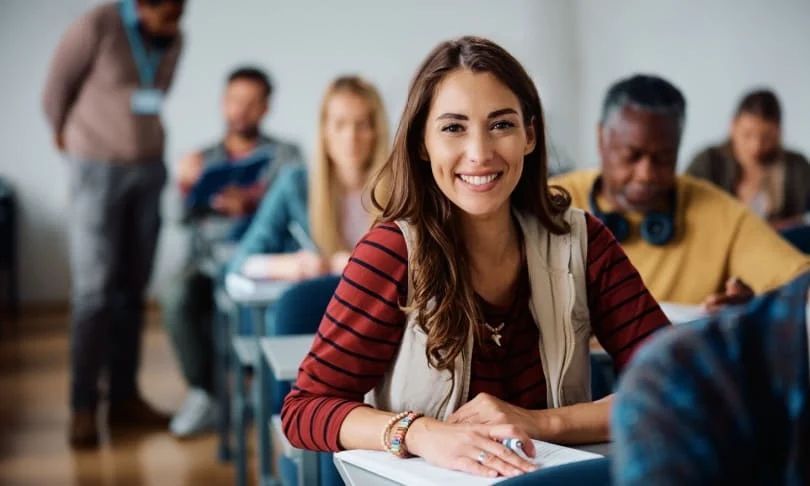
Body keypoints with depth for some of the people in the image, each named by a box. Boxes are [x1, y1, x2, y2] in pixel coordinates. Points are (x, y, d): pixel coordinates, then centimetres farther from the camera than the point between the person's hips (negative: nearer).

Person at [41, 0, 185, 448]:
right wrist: (64, 134, 13)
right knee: (94, 289, -6)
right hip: (97, 168, -5)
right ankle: (83, 407, 0)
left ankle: (124, 397, 13)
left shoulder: (173, 40, 2)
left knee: (133, 289, 5)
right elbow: (58, 84, -1)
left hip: (149, 167, 5)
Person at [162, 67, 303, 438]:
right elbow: (185, 217, 9)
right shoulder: (204, 159, 22)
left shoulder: (284, 156, 14)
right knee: (177, 296, -31)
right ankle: (203, 394, -19)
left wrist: (249, 205, -23)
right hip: (207, 260, 3)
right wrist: (185, 186, -13)